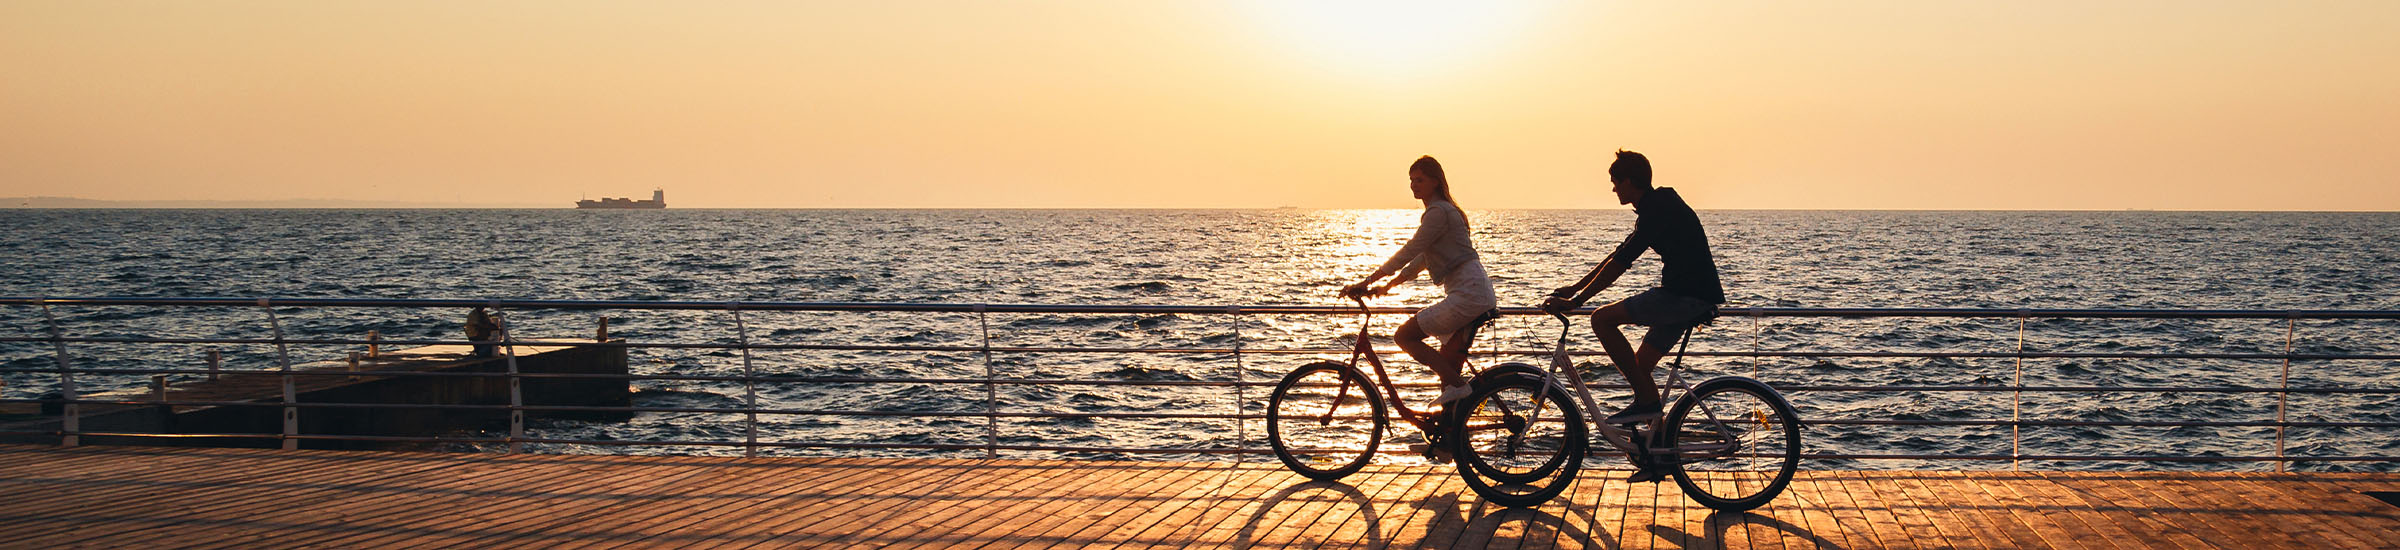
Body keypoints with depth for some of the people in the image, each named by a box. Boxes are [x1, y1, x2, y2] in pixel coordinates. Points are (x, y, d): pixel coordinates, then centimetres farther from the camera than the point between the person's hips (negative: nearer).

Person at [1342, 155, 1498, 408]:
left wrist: (1367, 281, -14)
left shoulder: (1439, 212, -10)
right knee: (1447, 367, 9)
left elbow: (1409, 252, -15)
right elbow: (1422, 259, 26)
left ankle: (1457, 386, -12)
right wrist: (1387, 286, 21)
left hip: (1468, 293, -10)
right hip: (1472, 294, 10)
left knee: (1404, 336, -11)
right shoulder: (1440, 210, 21)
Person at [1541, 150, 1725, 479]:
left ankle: (1646, 400, -10)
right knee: (1640, 366, 13)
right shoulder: (1657, 207, 18)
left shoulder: (1659, 210, -14)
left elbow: (1619, 263, -19)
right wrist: (1574, 288, 23)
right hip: (1691, 296, 11)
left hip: (1687, 296, -11)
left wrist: (1575, 300, -17)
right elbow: (1618, 256, 24)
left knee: (1603, 319, -14)